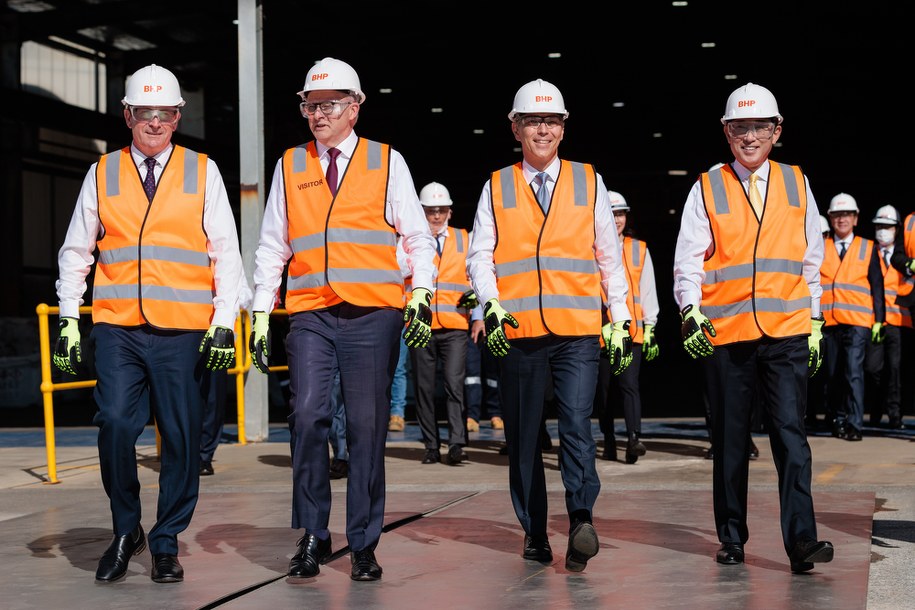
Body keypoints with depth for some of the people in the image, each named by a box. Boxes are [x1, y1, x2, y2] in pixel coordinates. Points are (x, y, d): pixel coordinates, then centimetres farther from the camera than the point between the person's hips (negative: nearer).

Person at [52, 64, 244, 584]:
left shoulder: (203, 171, 8)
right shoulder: (102, 174, 11)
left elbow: (226, 253, 5)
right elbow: (76, 252, 15)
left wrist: (224, 322, -3)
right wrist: (69, 321, 8)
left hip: (185, 331, 0)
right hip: (117, 327, 1)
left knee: (182, 438, -1)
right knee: (116, 425, -12)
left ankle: (167, 545, 15)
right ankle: (126, 532, 9)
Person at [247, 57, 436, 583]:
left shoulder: (387, 162, 7)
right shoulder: (290, 166, 13)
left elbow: (418, 238, 6)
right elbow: (272, 246, 15)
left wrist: (421, 297, -8)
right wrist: (261, 315, 10)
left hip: (373, 316, -1)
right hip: (311, 317, 2)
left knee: (368, 427, -1)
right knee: (308, 417, -11)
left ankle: (364, 545, 9)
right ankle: (313, 537, 3)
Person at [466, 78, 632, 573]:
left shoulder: (589, 182, 11)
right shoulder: (496, 188, 10)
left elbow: (609, 257, 13)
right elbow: (480, 256, 5)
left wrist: (620, 322, 10)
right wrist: (491, 306, -13)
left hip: (578, 330, -1)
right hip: (518, 331, 1)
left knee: (576, 423, -17)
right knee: (523, 436, 6)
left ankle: (581, 519, -20)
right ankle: (534, 533, 16)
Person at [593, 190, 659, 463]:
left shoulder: (639, 249, 10)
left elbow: (648, 291, 11)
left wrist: (650, 329, 5)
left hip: (631, 330, 0)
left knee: (629, 383, -14)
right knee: (603, 389, 6)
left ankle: (633, 439, -22)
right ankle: (609, 444, 17)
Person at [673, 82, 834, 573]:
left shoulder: (796, 184, 10)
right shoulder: (707, 189, 4)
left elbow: (811, 259, 14)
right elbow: (688, 261, 1)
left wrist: (815, 324, 11)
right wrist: (690, 310, -15)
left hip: (787, 332, 0)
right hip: (725, 334, 0)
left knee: (791, 433, -9)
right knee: (729, 440, 7)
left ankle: (801, 540, -10)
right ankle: (732, 538, 18)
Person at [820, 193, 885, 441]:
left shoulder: (868, 248, 9)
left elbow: (877, 286, 8)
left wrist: (879, 320, 2)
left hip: (857, 321, -2)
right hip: (828, 322, 2)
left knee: (853, 371, -12)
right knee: (833, 374, 6)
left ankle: (854, 424, -11)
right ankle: (837, 420, 17)